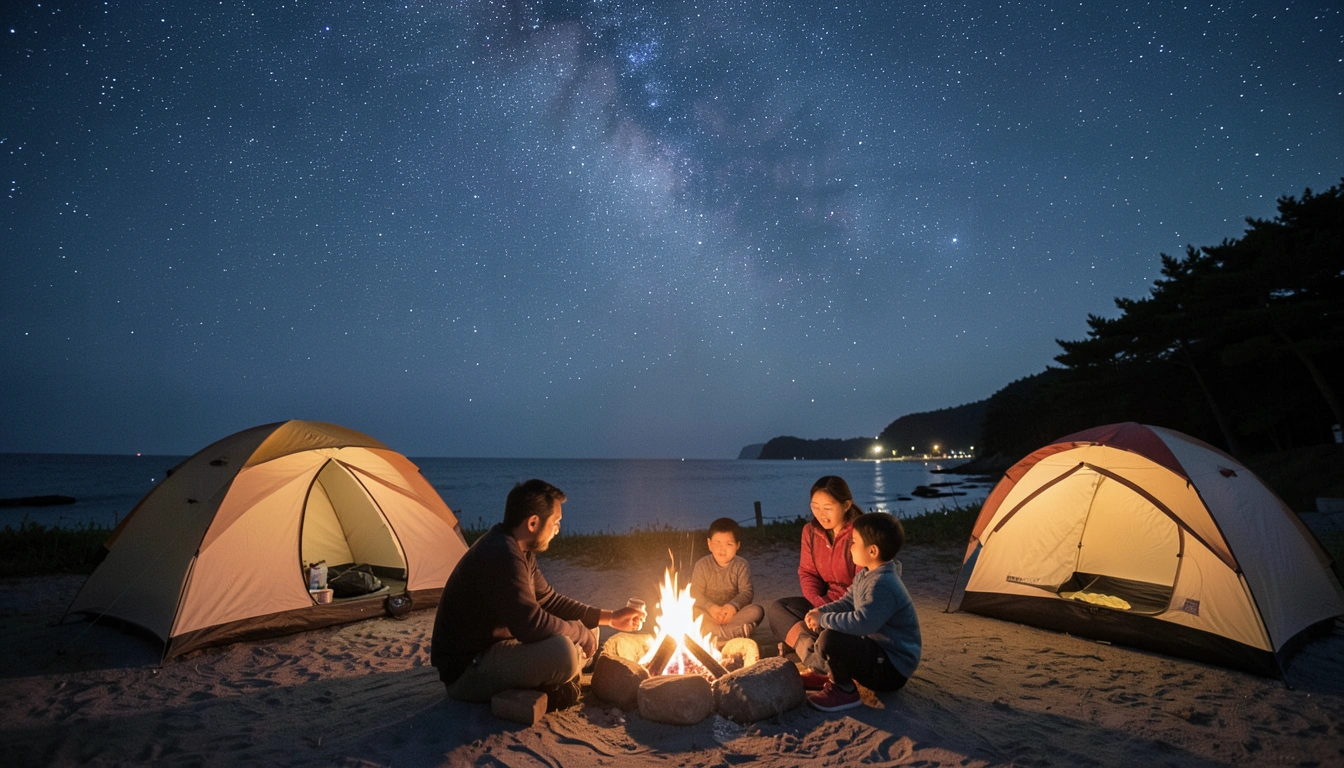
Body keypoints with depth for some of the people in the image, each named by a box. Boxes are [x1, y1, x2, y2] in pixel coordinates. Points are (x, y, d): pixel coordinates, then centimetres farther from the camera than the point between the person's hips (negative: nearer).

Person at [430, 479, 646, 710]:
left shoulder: (515, 550, 4)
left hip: (491, 650, 10)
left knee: (585, 630, 9)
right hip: (465, 670, -10)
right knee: (562, 652, -32)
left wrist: (610, 617, 10)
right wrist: (580, 633, -14)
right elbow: (531, 625, -33)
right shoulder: (501, 555, -28)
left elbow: (549, 600, 13)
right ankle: (545, 692, -2)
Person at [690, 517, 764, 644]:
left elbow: (746, 592, -9)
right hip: (709, 613, -1)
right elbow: (695, 592, -10)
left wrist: (733, 606, -29)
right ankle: (737, 632, -33)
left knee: (757, 611, -25)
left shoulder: (742, 565, -1)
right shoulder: (702, 565, -3)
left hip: (732, 613, 1)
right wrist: (711, 607, -28)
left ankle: (714, 634, -31)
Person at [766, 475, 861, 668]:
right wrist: (818, 603, -14)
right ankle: (809, 649, -33)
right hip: (825, 602, 7)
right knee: (777, 609, -16)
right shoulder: (811, 531, 1)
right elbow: (807, 573, 5)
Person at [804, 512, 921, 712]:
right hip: (877, 651, 10)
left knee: (830, 639, -31)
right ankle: (833, 674, 17)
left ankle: (845, 691, -7)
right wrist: (820, 612, -7)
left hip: (892, 668, -10)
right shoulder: (866, 575, 5)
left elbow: (862, 623, -38)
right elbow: (847, 603, 11)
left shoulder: (882, 585, -28)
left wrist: (824, 619, -25)